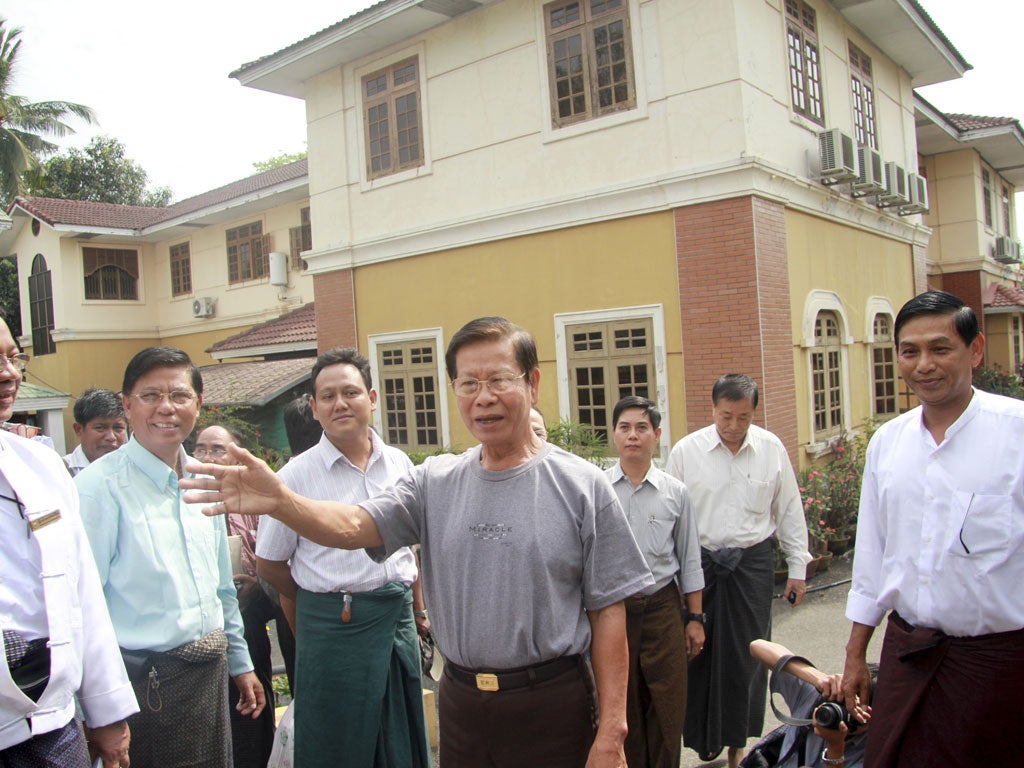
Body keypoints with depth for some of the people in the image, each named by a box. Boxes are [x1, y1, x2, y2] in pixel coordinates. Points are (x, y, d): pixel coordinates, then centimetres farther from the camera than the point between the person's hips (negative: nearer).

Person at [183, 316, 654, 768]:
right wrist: (280, 502, -33)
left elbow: (607, 612, -8)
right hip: (460, 703, 3)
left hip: (553, 707, -3)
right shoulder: (434, 482, 1)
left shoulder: (581, 485, -9)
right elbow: (352, 526, -13)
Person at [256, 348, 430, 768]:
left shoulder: (400, 464, 4)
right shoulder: (296, 474, -7)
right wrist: (327, 600, 5)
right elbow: (269, 564, 0)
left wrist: (410, 603, 12)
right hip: (332, 626, -3)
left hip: (399, 619, 4)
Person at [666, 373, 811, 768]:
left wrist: (798, 568, 10)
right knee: (699, 653, 4)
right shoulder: (686, 451, -4)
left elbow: (789, 510, 9)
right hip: (699, 563, -1)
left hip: (753, 563, 1)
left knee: (748, 654, 7)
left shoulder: (771, 448, 1)